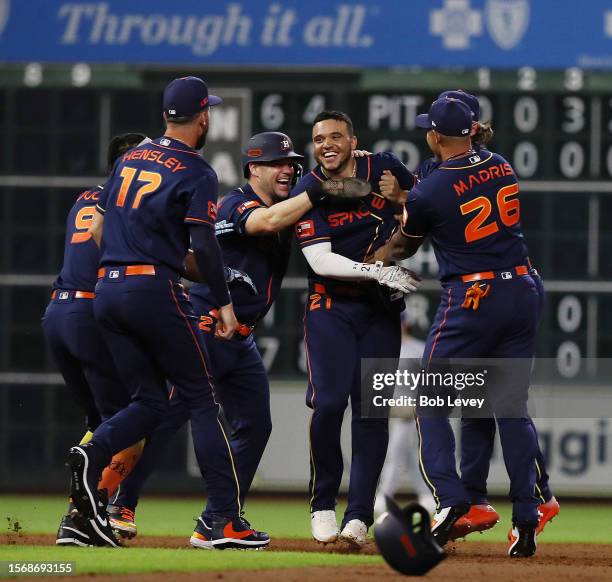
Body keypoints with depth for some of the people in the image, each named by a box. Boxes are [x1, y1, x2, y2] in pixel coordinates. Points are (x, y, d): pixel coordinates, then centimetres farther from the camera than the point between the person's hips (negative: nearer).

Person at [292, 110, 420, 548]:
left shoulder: (385, 170, -2)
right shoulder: (307, 192, -9)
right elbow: (320, 261, -18)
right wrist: (375, 272, -27)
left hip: (382, 308, 2)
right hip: (331, 306, -2)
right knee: (329, 403, -15)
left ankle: (359, 516, -2)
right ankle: (323, 505, 3)